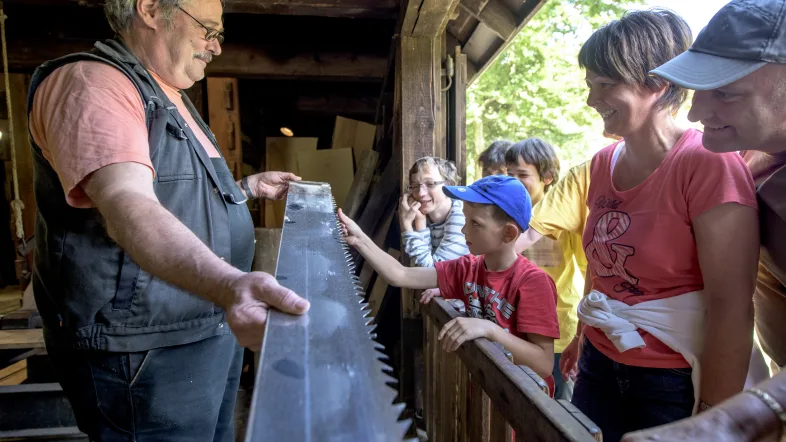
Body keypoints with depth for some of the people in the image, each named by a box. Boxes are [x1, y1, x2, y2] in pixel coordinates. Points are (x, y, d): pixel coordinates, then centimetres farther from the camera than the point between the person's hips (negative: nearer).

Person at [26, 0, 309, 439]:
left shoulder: (171, 101, 16)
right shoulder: (91, 82, -16)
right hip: (147, 354, -9)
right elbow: (127, 208, -35)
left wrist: (247, 188, 21)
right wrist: (229, 284, -50)